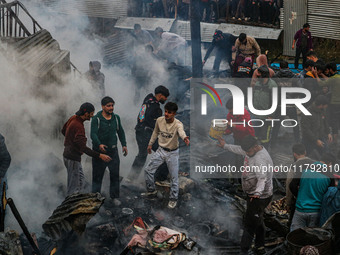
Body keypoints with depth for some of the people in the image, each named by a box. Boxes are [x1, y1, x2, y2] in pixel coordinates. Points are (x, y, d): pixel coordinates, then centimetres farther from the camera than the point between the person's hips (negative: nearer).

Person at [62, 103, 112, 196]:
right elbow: (83, 148, -32)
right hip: (73, 159, -10)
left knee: (81, 183, 18)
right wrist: (100, 155, -34)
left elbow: (63, 131, 19)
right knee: (74, 187, 0)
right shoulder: (78, 126, -28)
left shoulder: (73, 118, 2)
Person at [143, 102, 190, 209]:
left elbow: (181, 131, -50)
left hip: (173, 153, -4)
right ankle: (151, 190, 30)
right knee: (148, 170, 7)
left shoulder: (178, 124, -25)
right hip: (161, 150, 4)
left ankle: (173, 199, 19)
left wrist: (185, 137, -72)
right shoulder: (159, 120, -10)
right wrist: (150, 144, 19)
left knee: (174, 177, 1)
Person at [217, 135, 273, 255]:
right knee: (257, 221, 21)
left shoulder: (260, 159, -29)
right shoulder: (252, 150, 2)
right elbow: (239, 149, 22)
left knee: (250, 224, -6)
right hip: (253, 194, 10)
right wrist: (225, 146, 31)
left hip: (259, 197, -10)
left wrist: (258, 192, -54)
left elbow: (262, 178, -39)